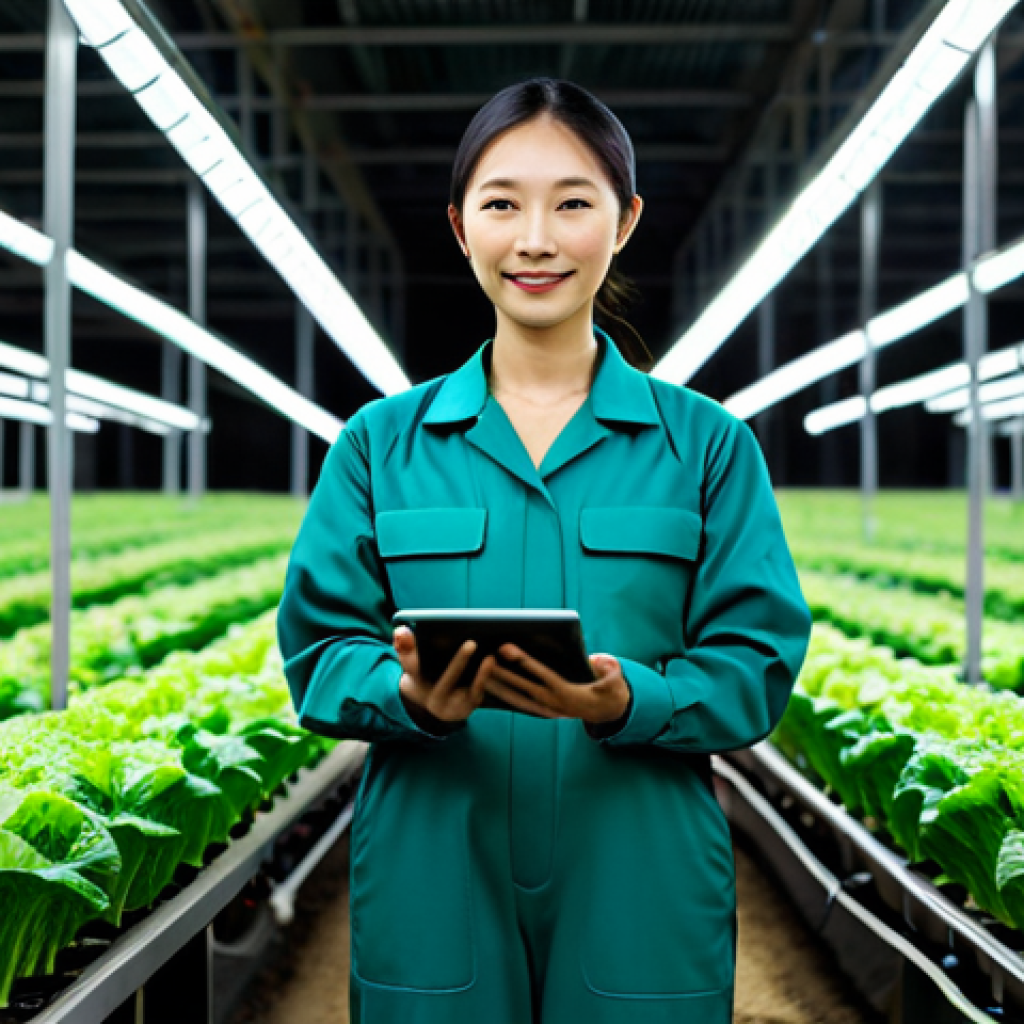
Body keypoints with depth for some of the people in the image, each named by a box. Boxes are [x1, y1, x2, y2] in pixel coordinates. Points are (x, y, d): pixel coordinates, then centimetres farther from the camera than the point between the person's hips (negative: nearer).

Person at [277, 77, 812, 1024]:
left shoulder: (708, 444, 4)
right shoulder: (381, 442, 6)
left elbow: (756, 668, -2)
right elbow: (319, 652, 2)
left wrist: (629, 702, -21)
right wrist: (408, 693, -19)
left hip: (641, 904, 0)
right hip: (432, 900, 1)